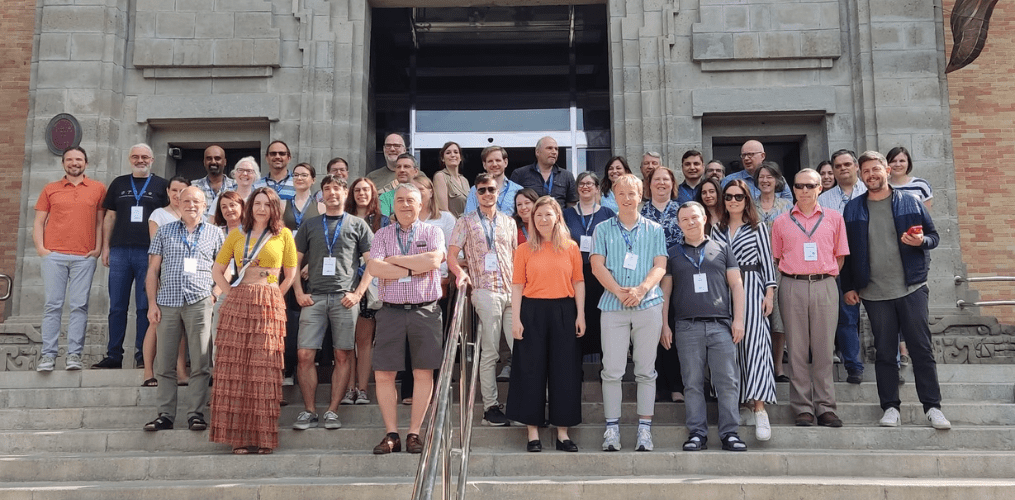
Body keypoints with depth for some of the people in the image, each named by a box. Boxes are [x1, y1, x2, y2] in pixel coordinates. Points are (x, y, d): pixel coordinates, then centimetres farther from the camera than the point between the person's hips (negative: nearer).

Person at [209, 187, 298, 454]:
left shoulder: (284, 235, 7)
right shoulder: (237, 234, 12)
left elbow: (290, 274, 9)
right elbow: (217, 269, 16)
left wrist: (272, 299, 3)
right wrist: (231, 294, 4)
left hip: (269, 307, -1)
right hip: (238, 305, 2)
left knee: (264, 370, -2)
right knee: (235, 369, -2)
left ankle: (263, 437, 4)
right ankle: (239, 436, 4)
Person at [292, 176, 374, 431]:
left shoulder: (358, 225, 9)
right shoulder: (310, 225, 16)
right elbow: (295, 262, 16)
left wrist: (358, 293, -5)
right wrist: (299, 293, 3)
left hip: (344, 298, -1)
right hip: (314, 297, 2)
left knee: (343, 356, 0)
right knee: (305, 355, -5)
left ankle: (333, 411, 8)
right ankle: (309, 411, 6)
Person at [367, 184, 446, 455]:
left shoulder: (432, 232, 8)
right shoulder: (382, 234, 11)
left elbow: (434, 261, -13)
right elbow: (374, 267, -6)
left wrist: (394, 260, -7)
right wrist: (412, 270, -9)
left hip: (425, 310, -1)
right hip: (391, 311, 1)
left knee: (423, 373, 1)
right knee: (383, 373, -1)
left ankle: (414, 433, 10)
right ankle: (391, 435, 9)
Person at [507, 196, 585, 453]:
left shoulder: (571, 248, 7)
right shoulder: (524, 249, 5)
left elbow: (578, 282, 6)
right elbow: (517, 285, 1)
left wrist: (580, 315, -1)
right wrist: (516, 319, -7)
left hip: (563, 311, 1)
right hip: (532, 311, -1)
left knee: (565, 372, 4)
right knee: (531, 371, 2)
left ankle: (563, 433, 14)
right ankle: (533, 433, 11)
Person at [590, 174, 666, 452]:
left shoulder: (654, 230, 13)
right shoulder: (603, 230, 12)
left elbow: (660, 265, 4)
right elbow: (597, 265, 3)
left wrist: (641, 289, -14)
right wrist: (619, 292, -12)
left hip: (648, 304, 1)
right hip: (613, 306, 0)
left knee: (646, 371, 3)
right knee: (612, 371, -3)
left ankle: (645, 428, 9)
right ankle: (612, 428, 5)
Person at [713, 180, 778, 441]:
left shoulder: (757, 228, 6)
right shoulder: (717, 230, 14)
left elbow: (767, 261, 3)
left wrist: (770, 292, -4)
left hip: (751, 287, -3)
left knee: (753, 342, -13)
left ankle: (759, 406, -17)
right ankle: (739, 398, 12)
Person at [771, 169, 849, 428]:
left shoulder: (834, 218, 9)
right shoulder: (781, 222, 9)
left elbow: (840, 255, 12)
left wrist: (826, 277, 5)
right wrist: (791, 278, 3)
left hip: (825, 286, 0)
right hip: (793, 287, 0)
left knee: (823, 348, 2)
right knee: (797, 348, 1)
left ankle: (825, 407, 8)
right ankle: (803, 408, 7)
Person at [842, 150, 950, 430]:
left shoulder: (911, 203, 5)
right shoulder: (852, 210, 6)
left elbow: (934, 236, 9)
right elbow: (846, 251, 8)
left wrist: (921, 241, -15)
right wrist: (848, 287, 4)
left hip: (911, 287, -1)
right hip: (874, 292, 1)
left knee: (922, 349, 1)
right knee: (885, 352, 6)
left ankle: (932, 407, 9)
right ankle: (890, 407, 14)